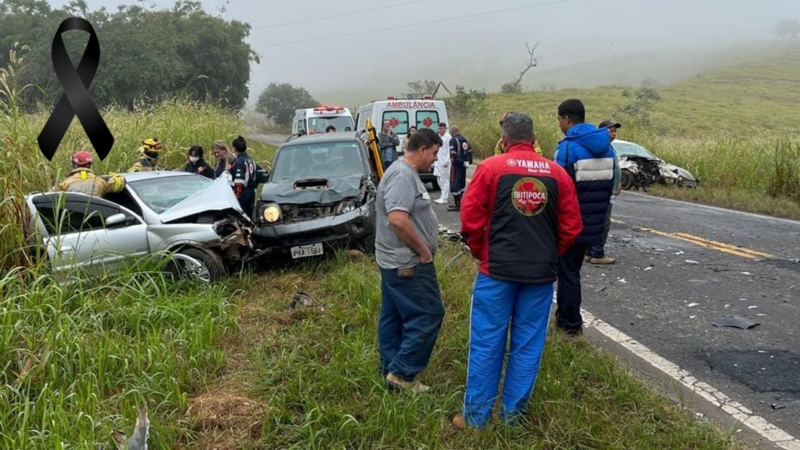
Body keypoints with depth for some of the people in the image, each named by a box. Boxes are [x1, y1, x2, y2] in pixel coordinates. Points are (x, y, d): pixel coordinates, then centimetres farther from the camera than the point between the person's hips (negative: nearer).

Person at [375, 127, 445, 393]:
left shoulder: (405, 172, 14)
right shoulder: (403, 175, -20)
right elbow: (398, 219, -30)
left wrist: (422, 248, 15)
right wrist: (423, 250, -20)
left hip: (395, 260, 11)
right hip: (408, 263, -11)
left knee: (394, 317, 14)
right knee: (428, 315, -4)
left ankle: (391, 370, 24)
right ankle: (402, 372, 2)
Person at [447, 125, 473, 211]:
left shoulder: (453, 140, -10)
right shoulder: (465, 140, 14)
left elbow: (453, 154, -19)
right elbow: (470, 151, 13)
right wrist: (468, 161, 12)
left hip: (457, 165, -8)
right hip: (464, 165, 8)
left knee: (454, 183, -5)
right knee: (462, 183, 18)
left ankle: (457, 205, -6)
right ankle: (460, 202, 28)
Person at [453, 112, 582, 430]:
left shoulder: (491, 167, -4)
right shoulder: (557, 173, 3)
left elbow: (470, 218, -6)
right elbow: (571, 226, 4)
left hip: (497, 269, -2)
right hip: (541, 273, 2)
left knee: (486, 343, 6)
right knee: (528, 345, 12)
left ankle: (476, 416, 15)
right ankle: (513, 414, 21)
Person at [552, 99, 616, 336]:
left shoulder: (568, 147, -17)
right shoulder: (606, 147, 8)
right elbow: (610, 184, 11)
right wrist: (598, 213, 19)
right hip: (592, 223, 8)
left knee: (568, 273, 4)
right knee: (571, 270, 19)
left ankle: (571, 326, 12)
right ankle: (564, 318, 28)